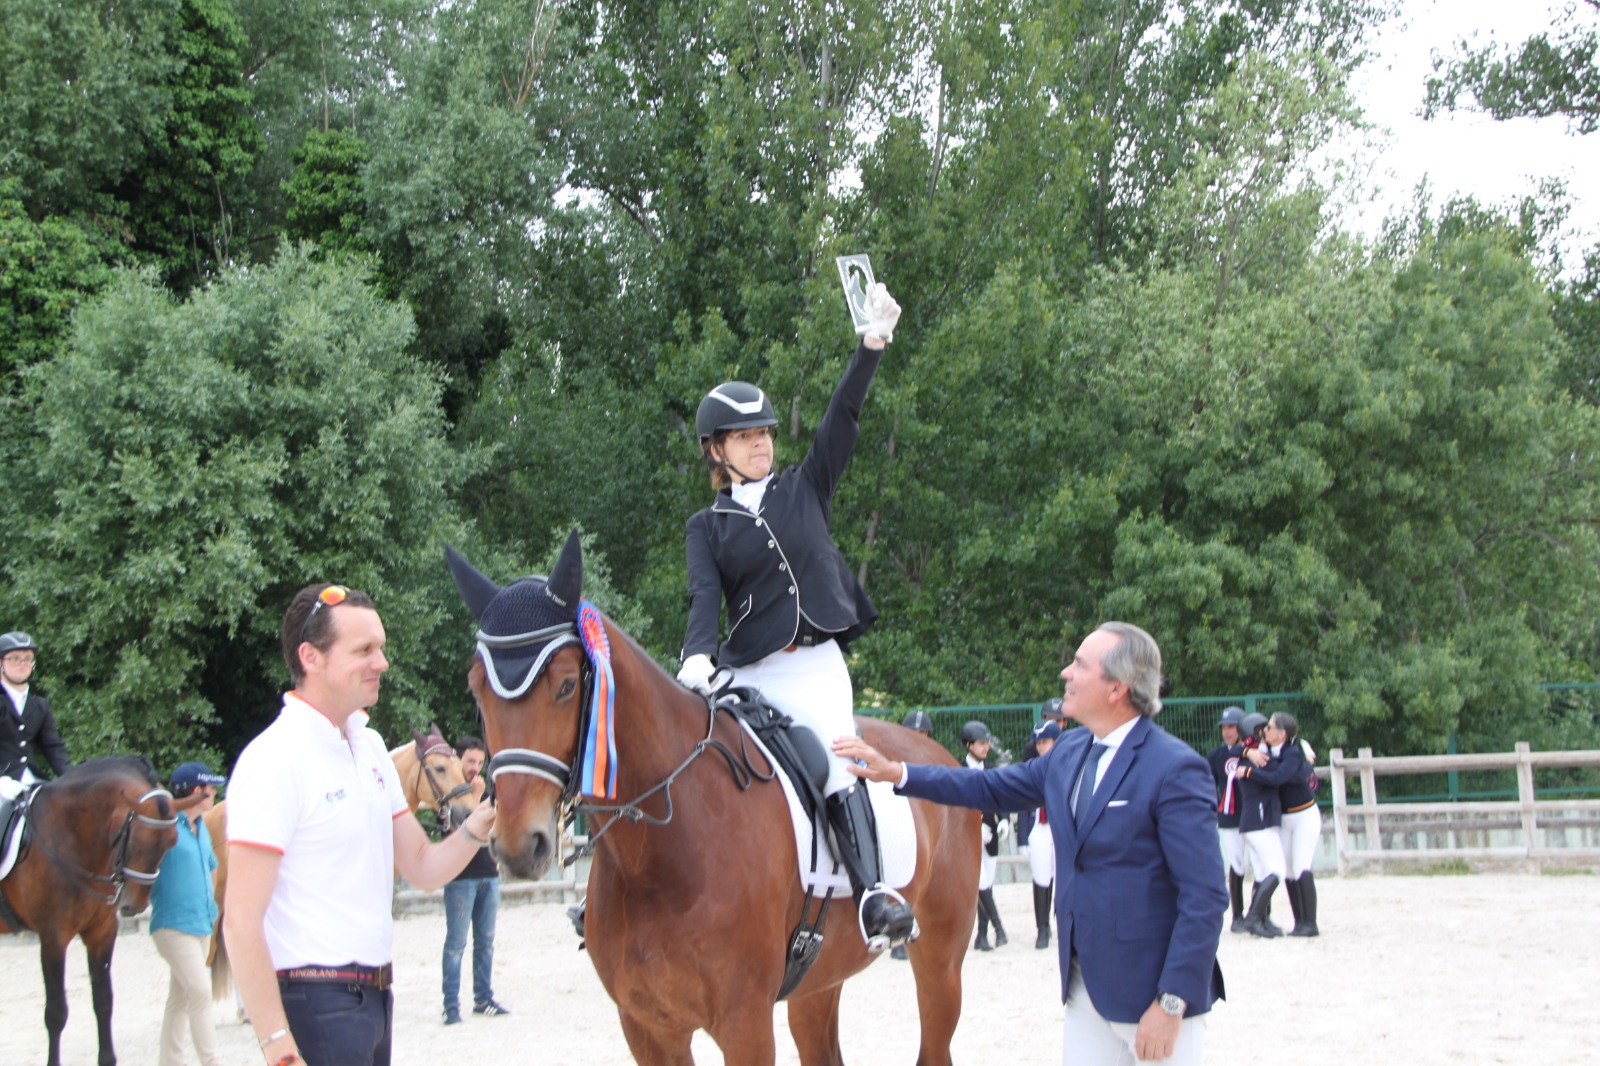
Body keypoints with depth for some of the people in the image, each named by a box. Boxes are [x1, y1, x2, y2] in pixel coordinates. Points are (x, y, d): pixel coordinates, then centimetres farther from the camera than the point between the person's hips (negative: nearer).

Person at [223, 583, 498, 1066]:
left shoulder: (370, 747, 11)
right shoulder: (276, 759, -16)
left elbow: (423, 868, 15)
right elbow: (240, 922, -19)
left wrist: (478, 826, -5)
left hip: (374, 997, 8)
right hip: (318, 1004, -8)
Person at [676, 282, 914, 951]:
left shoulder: (805, 489, 12)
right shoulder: (707, 527, 9)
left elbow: (844, 417, 3)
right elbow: (705, 595, -7)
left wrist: (873, 343, -8)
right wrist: (697, 657, -27)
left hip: (816, 665, -2)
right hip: (746, 671, 2)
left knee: (837, 768, -22)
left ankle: (873, 894, -31)